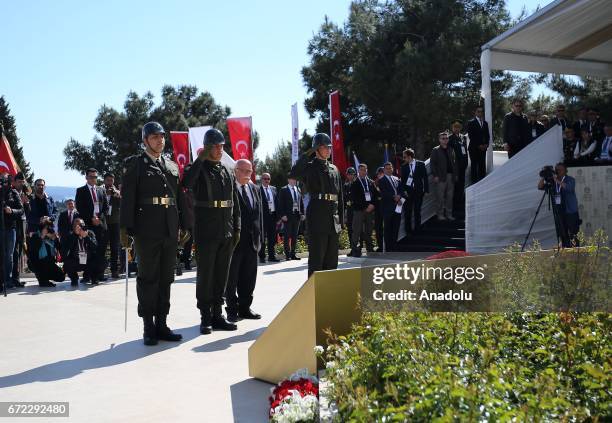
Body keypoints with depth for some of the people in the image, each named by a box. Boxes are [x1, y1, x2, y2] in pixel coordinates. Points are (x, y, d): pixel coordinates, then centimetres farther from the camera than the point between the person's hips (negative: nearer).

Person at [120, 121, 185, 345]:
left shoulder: (172, 166, 17)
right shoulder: (134, 164, 1)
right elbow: (127, 198, -6)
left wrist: (183, 226, 11)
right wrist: (125, 228, -12)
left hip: (170, 231, 5)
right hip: (147, 230, -5)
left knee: (166, 279, 9)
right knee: (148, 278, 1)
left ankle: (161, 324, 17)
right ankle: (149, 327, 9)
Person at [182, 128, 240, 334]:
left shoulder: (228, 173, 13)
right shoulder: (197, 169, -2)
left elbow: (235, 203, 15)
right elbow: (186, 182, -27)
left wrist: (237, 229, 9)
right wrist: (201, 158, -20)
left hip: (226, 233, 5)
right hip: (206, 232, -5)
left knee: (221, 275, 10)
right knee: (205, 274, 1)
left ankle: (217, 315, 19)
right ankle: (205, 317, 9)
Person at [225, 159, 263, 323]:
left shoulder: (254, 189, 12)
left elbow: (259, 213, 14)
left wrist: (259, 236, 9)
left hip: (251, 240, 6)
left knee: (249, 277, 12)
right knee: (231, 277, 4)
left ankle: (245, 308, 23)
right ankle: (232, 310, 14)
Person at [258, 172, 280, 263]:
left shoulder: (273, 189, 13)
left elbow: (277, 202, 12)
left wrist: (277, 215, 4)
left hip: (273, 215, 5)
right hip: (263, 216, -5)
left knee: (272, 237, 9)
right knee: (262, 237, 2)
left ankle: (272, 255, 16)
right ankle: (262, 256, 9)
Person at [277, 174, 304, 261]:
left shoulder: (298, 190, 14)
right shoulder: (284, 190, -2)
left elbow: (301, 202, 16)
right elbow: (281, 203, -6)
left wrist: (302, 213, 7)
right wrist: (283, 215, -14)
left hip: (297, 215, 5)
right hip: (288, 216, -5)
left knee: (295, 236, 8)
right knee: (287, 236, -3)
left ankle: (293, 254, 13)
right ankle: (287, 255, 2)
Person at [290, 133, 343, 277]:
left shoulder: (334, 169, 17)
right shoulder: (310, 167, -1)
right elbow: (294, 173, -24)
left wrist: (341, 220, 14)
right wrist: (309, 153, -18)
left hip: (334, 219, 6)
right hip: (317, 217, -6)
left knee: (332, 259, 10)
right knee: (316, 258, -4)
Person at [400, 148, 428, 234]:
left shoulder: (421, 164, 0)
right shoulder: (404, 167, 4)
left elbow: (425, 178, 1)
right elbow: (402, 180, 5)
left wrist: (426, 190, -4)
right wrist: (403, 191, -8)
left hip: (418, 191, -1)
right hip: (408, 191, 1)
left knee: (417, 211, 4)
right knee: (408, 211, 0)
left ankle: (417, 229, 13)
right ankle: (408, 230, 8)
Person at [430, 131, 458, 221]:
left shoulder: (451, 150, 15)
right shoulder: (435, 150, 0)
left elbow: (455, 162, 17)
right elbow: (432, 163, -3)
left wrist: (455, 174, 9)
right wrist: (435, 176, -11)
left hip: (451, 176, 5)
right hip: (440, 177, -5)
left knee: (450, 196, 7)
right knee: (440, 197, -3)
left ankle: (449, 214, 15)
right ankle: (440, 214, 4)